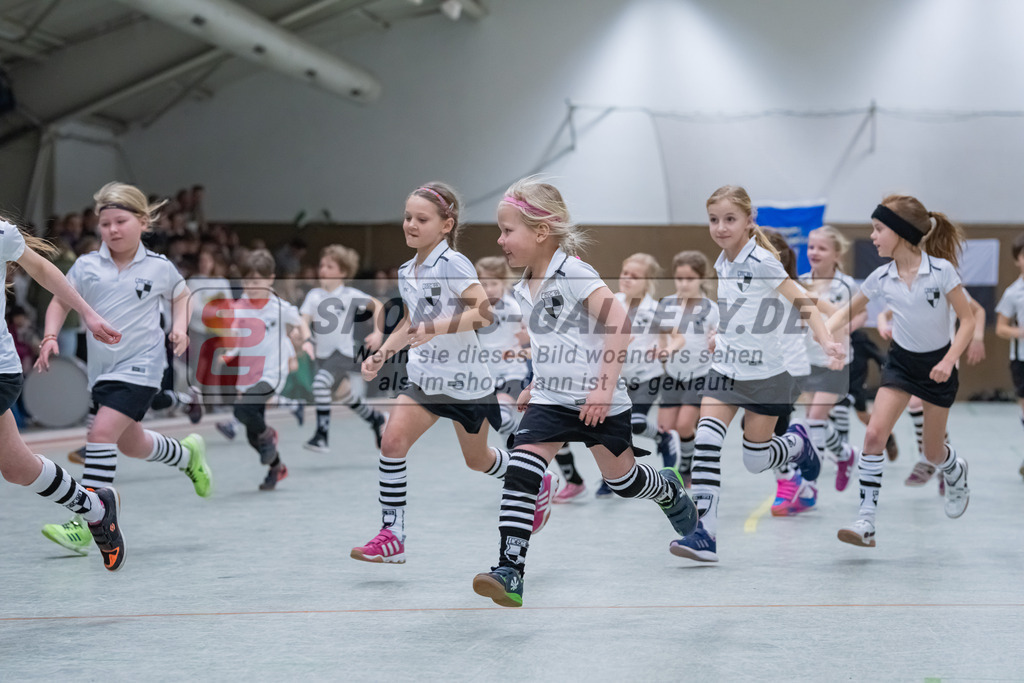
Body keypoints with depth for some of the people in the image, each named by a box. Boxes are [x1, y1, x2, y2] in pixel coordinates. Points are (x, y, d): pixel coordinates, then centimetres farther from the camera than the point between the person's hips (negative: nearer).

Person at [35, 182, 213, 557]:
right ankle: (187, 453, 50)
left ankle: (85, 524, -18)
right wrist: (51, 336, -7)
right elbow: (61, 301, 9)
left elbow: (180, 294, 17)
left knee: (102, 433, -20)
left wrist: (180, 326, 1)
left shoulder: (159, 268, -3)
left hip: (140, 366, -5)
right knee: (131, 444, 19)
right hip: (102, 368, 5)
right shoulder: (87, 266, 0)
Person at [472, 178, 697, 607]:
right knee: (520, 474, -14)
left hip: (598, 402, -6)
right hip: (551, 399, 6)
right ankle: (510, 575, -18)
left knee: (621, 479, 12)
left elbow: (620, 325, -25)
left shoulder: (573, 274, -18)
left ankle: (668, 488, 48)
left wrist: (605, 385, -27)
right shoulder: (525, 290, 7)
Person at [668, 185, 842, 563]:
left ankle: (798, 443, 36)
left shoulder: (761, 262, -16)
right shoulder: (722, 263, 4)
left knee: (755, 459, 2)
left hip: (764, 373, -5)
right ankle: (704, 534, -16)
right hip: (725, 369, 5)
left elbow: (803, 301, -20)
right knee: (706, 440, -14)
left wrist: (826, 341, -33)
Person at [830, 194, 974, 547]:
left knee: (933, 453, 9)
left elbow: (967, 321, -13)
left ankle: (957, 474, 47)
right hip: (900, 362, 3)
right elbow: (847, 311, 6)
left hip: (938, 365, -3)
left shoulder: (941, 270, -19)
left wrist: (949, 360, -24)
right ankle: (866, 522, -16)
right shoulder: (882, 277, -8)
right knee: (874, 433, -17)